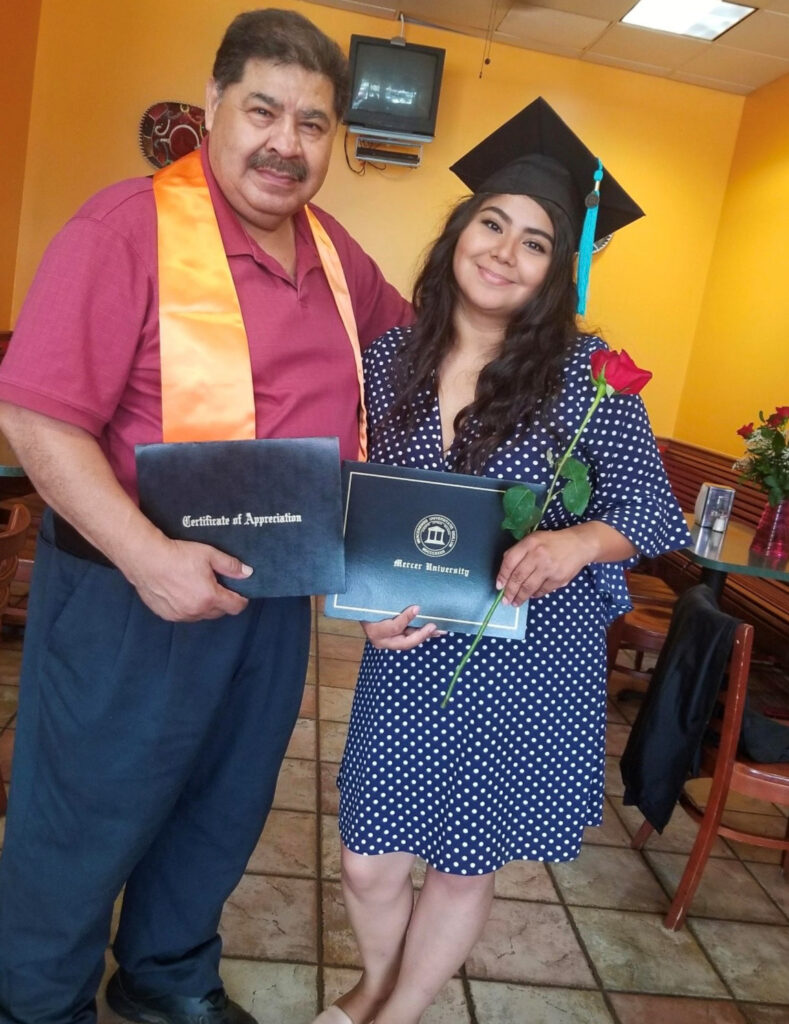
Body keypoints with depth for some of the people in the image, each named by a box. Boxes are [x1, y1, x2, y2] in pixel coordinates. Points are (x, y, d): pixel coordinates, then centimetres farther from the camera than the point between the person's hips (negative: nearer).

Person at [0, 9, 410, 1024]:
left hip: (275, 597, 7)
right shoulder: (131, 226, -15)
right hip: (132, 597, -6)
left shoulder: (333, 249, 7)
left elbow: (399, 331, 27)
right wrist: (146, 555, -28)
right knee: (83, 826, 13)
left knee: (225, 810, 23)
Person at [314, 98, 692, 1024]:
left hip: (528, 667, -2)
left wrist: (579, 540, -30)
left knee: (463, 869, 16)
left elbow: (656, 510, -9)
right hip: (409, 655, 3)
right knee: (367, 864, 14)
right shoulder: (390, 358, -3)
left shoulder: (584, 370, -12)